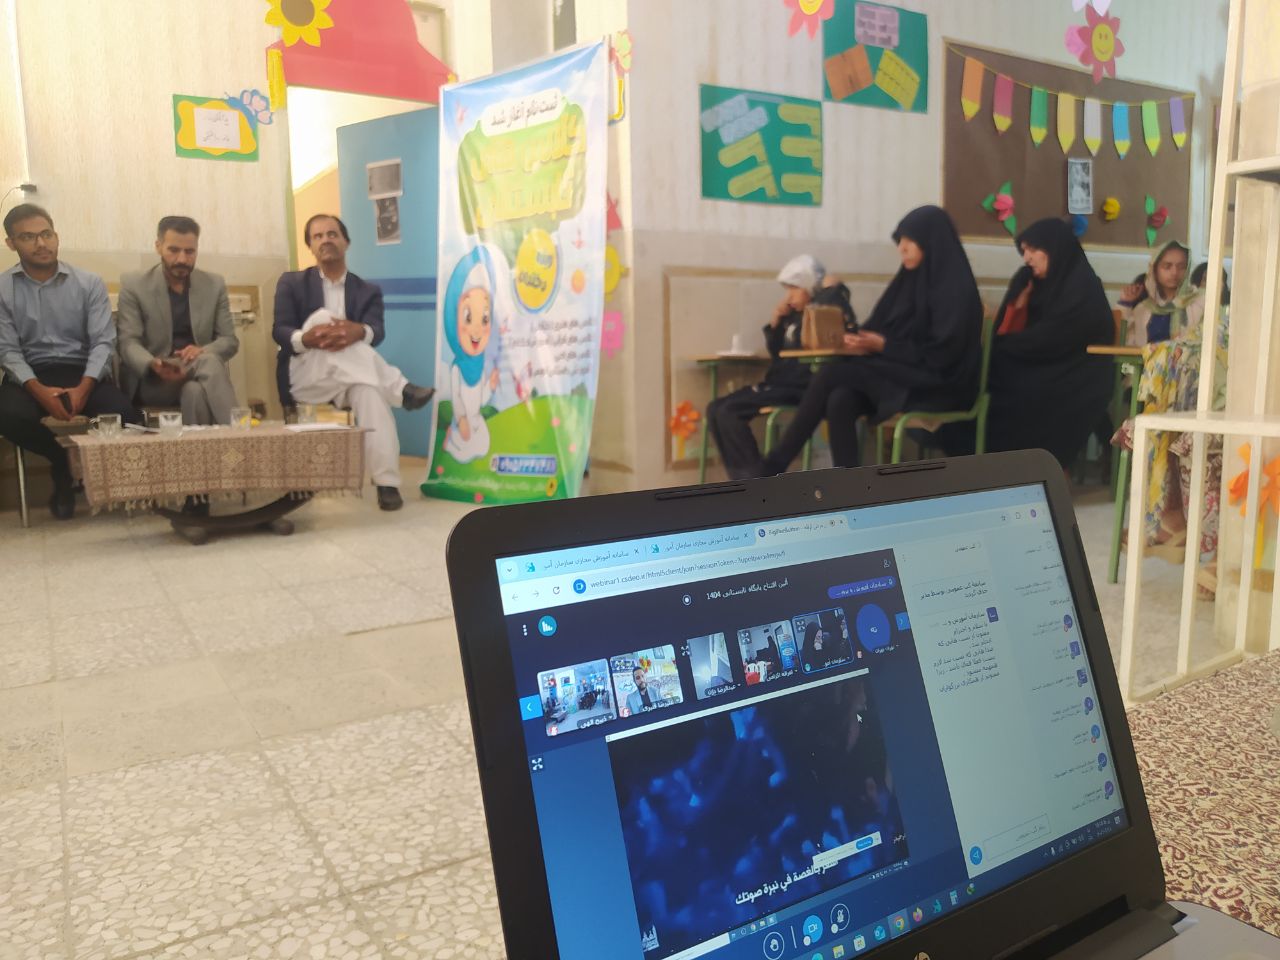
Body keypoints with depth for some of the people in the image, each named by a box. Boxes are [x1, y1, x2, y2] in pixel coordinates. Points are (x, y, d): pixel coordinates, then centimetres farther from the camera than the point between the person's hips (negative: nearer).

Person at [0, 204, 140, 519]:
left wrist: (83, 387, -21)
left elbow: (103, 341, -3)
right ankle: (62, 464, 0)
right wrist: (39, 390, -21)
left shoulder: (89, 284, 4)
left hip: (82, 372, 0)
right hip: (30, 375, 0)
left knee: (123, 415, -30)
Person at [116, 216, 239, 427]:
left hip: (200, 371, 2)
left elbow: (229, 340, 5)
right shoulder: (133, 285, 1)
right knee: (209, 362, -33)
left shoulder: (215, 285, 9)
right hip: (149, 380, -2)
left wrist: (203, 351, -19)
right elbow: (129, 343, -6)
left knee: (195, 392, -37)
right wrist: (154, 365, -30)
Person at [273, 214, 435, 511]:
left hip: (348, 378, 1)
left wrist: (359, 331, -34)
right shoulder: (291, 283, 11)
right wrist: (306, 338, -29)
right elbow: (280, 331, -4)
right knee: (322, 317, -27)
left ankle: (387, 483, -40)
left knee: (369, 387, -36)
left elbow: (376, 332, -7)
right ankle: (399, 388, -35)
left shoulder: (368, 291, 13)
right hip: (303, 375, -1)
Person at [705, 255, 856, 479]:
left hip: (803, 387, -9)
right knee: (715, 409, -2)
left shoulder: (831, 309, -5)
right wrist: (776, 319, 5)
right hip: (781, 382, 9)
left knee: (729, 412, -21)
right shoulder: (794, 314, 15)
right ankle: (745, 481, -6)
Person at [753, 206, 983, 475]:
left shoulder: (956, 289, -10)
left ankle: (774, 465, -15)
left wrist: (884, 346, -17)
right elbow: (886, 329, 13)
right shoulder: (911, 279, 13)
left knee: (832, 373, -21)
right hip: (901, 375, 7)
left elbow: (942, 355, -16)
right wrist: (866, 342, -9)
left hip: (937, 385, -7)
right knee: (839, 402, -25)